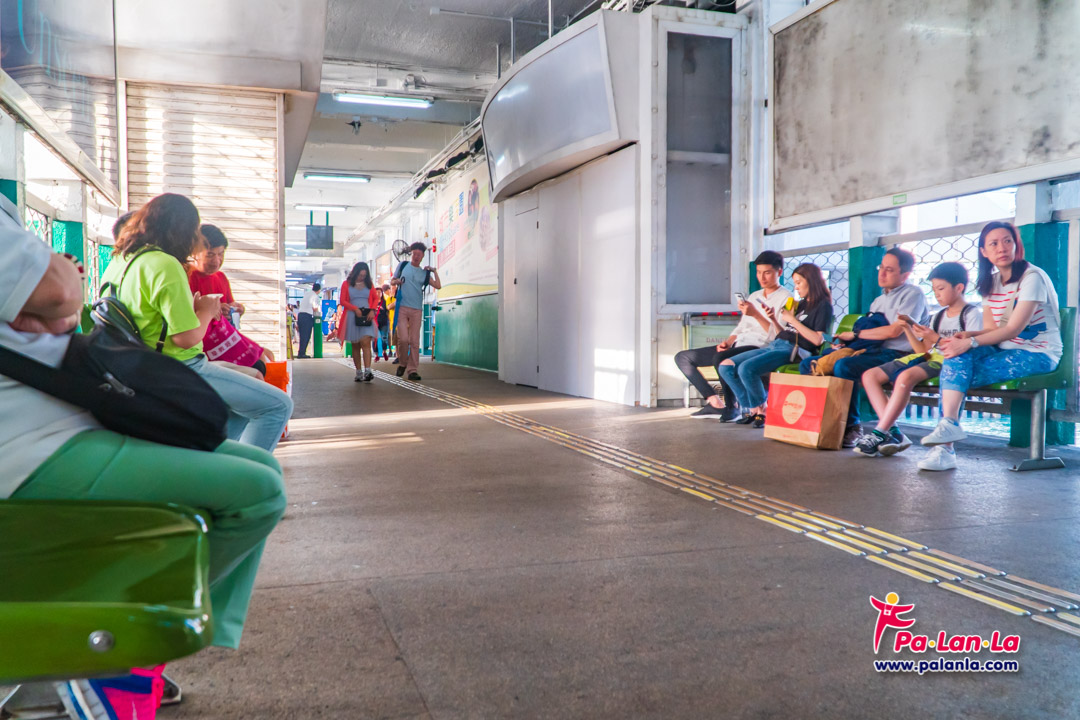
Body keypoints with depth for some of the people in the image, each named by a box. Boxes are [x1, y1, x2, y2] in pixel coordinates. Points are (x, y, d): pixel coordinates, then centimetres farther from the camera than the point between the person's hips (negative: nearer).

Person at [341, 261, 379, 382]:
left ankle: (368, 371, -25)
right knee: (355, 346, 4)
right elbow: (343, 301, 1)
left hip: (367, 317, 0)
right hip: (353, 317, 0)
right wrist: (355, 308, -13)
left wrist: (373, 310, -5)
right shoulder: (346, 284, 7)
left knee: (366, 342, -16)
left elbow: (376, 298, 14)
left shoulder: (369, 284, 12)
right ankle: (359, 372, 9)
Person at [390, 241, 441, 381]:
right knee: (403, 339, -12)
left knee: (415, 341, -1)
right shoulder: (403, 266, 11)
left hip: (416, 310, 2)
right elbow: (392, 281, 18)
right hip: (402, 307, -2)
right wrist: (396, 281, -3)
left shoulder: (425, 273, 13)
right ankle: (402, 363, 12)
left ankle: (412, 370, 3)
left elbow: (438, 286, 3)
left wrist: (435, 271, 0)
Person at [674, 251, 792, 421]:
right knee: (682, 357, -1)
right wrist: (728, 342, 3)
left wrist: (756, 314, -22)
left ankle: (731, 408, -19)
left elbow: (779, 336, -13)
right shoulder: (754, 296, 24)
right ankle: (715, 403, -11)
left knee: (720, 358, -39)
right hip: (738, 345, 9)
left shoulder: (785, 298, -1)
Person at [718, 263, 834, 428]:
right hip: (774, 345, 9)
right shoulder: (801, 304, 24)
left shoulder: (823, 305, 0)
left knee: (746, 368, -32)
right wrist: (775, 320, 7)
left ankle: (761, 410, -10)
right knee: (726, 366, -6)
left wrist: (792, 320, -10)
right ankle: (751, 410, -2)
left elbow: (818, 340, -13)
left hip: (791, 351, -9)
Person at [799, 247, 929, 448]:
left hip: (894, 354, -8)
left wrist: (854, 334, -5)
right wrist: (845, 341, 1)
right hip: (870, 350, 9)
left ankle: (852, 426, -22)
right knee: (809, 364, -4)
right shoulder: (879, 300, 26)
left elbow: (894, 330, -12)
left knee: (843, 366, -35)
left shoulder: (913, 294, 0)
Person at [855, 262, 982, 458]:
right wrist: (908, 329, 4)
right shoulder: (939, 316, 21)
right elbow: (924, 352, 16)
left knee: (906, 376, -38)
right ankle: (893, 432, -18)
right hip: (930, 359, 9)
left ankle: (879, 434, -31)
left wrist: (936, 339, -16)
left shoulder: (971, 313, 0)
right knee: (869, 375, -6)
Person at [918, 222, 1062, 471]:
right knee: (957, 358, -24)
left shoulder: (1032, 277, -11)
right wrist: (968, 336, -17)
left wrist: (970, 342, -29)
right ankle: (946, 435, -32)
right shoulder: (990, 283, 11)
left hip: (1038, 354, -6)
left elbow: (1014, 328, -20)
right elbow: (991, 328, 6)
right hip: (1005, 351, 6)